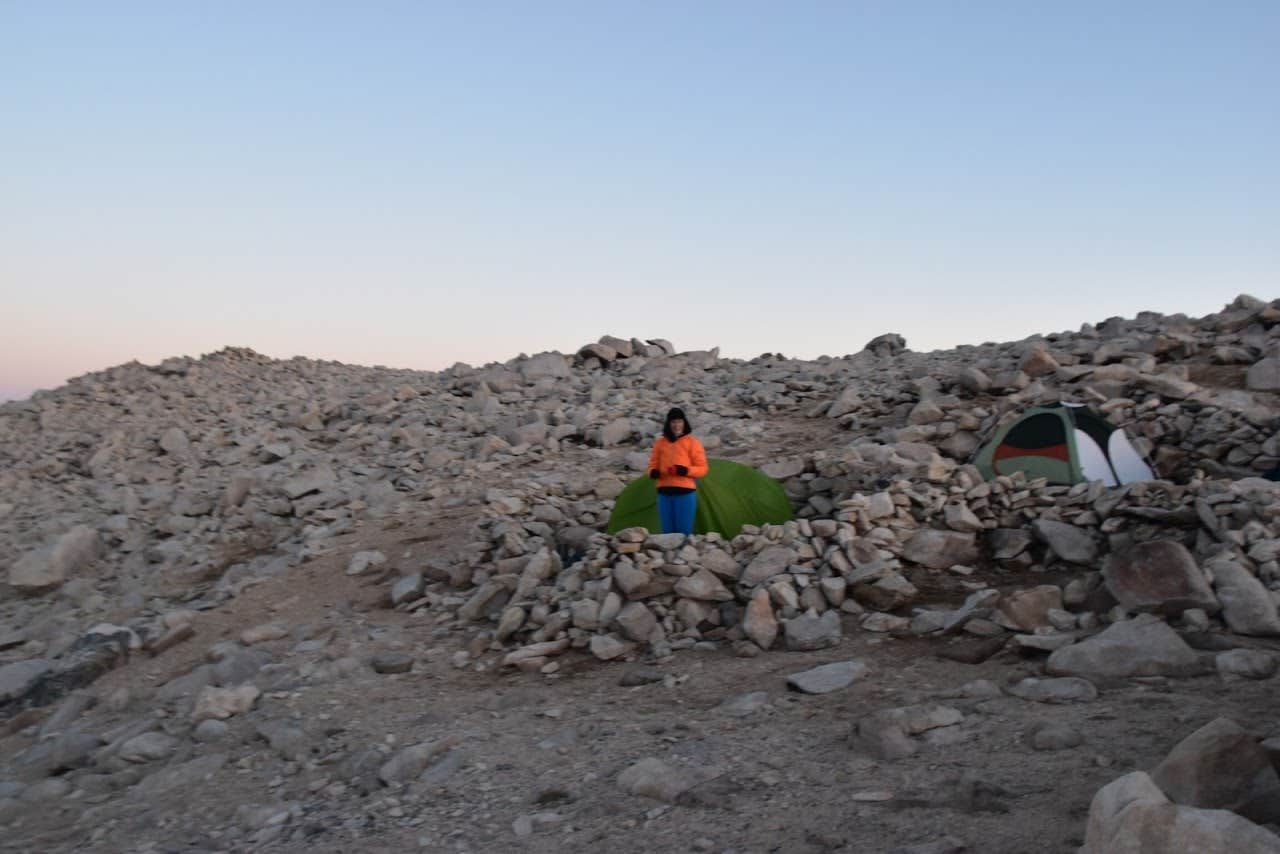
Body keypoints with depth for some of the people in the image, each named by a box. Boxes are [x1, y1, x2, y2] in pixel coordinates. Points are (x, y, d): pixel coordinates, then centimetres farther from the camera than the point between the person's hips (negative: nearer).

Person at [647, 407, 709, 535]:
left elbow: (702, 468, 0)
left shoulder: (692, 443, 1)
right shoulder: (660, 443, 11)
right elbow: (653, 464, 16)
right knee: (667, 531, 6)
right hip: (664, 493, 4)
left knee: (684, 532, -4)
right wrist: (653, 472, -8)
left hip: (685, 493, -4)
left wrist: (686, 471, -17)